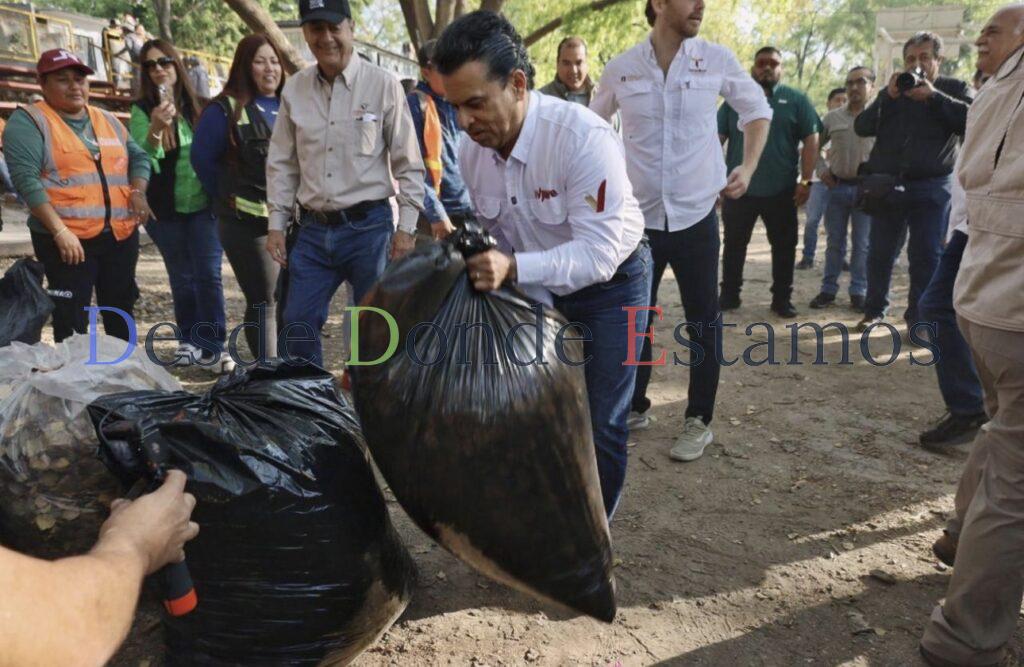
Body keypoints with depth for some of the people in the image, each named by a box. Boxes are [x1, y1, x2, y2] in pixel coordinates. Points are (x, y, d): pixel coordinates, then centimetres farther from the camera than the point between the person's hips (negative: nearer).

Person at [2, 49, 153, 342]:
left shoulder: (107, 120, 15)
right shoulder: (28, 121, -3)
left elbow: (138, 156, 20)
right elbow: (25, 178, -12)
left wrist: (138, 192, -2)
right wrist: (59, 230, -21)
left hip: (121, 234, 5)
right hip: (68, 239, -5)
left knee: (121, 311, 14)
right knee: (71, 319, -2)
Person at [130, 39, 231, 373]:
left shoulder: (198, 106, 4)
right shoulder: (142, 110, -3)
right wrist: (155, 130, -31)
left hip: (202, 204, 1)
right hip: (166, 208, 0)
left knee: (208, 274, -6)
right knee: (182, 278, 9)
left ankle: (211, 347, -3)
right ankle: (189, 340, 22)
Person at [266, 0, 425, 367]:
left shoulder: (383, 84, -4)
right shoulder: (294, 89, 6)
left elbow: (409, 164, -3)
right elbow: (282, 163, 12)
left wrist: (406, 227, -8)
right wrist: (276, 224, 7)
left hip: (368, 226, -3)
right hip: (313, 229, 4)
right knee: (296, 329, 7)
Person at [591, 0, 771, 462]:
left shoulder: (717, 60, -2)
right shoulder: (620, 70, -1)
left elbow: (757, 110, 12)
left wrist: (748, 168, 1)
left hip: (696, 214, -1)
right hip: (639, 216, 1)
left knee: (703, 321, 3)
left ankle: (699, 420, 17)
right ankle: (634, 407, 28)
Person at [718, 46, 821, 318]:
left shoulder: (796, 100, 4)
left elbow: (810, 141, 0)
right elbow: (718, 139, 6)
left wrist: (805, 181, -8)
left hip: (781, 190, 0)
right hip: (738, 189, 1)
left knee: (784, 247, 6)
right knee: (733, 244, 8)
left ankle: (782, 299, 17)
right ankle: (729, 295, 20)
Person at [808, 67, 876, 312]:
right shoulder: (832, 117, 6)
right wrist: (822, 170, 3)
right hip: (837, 186, 2)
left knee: (862, 244, 4)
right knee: (834, 242, 8)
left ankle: (858, 292, 13)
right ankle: (828, 289, 17)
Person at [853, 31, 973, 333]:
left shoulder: (955, 89, 8)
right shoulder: (892, 91, 14)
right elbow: (862, 128, 2)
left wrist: (933, 96, -13)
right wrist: (887, 97, -11)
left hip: (931, 188, -2)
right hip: (887, 186, 2)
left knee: (926, 256, -3)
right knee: (879, 254, 6)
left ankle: (919, 319, 4)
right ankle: (874, 310, 19)